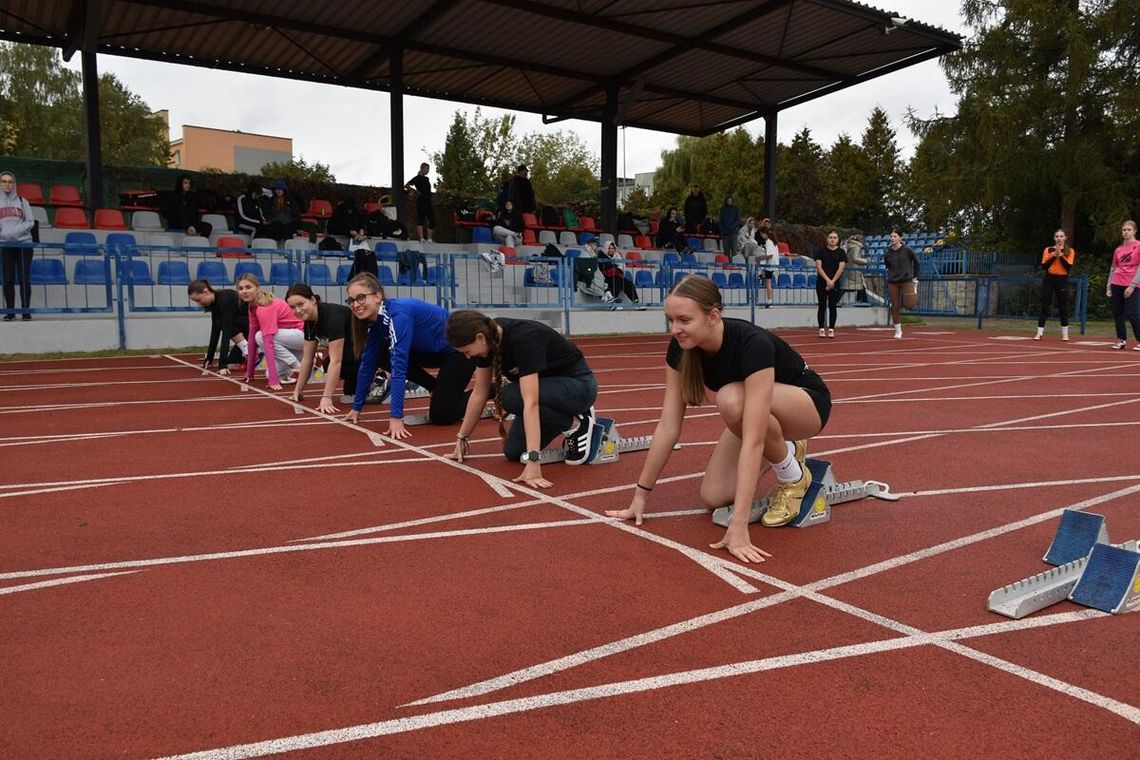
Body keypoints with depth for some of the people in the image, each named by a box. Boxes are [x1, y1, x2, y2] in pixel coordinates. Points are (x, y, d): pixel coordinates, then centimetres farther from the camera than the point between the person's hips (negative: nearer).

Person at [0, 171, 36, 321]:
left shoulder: (22, 201, 6)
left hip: (24, 243, -1)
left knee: (24, 279, -2)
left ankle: (25, 311, 3)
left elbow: (30, 221, 3)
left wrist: (16, 231, -11)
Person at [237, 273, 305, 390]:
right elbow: (252, 338, 4)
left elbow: (268, 343, -30)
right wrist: (249, 372, 4)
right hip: (291, 338, 8)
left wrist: (273, 380, -35)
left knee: (262, 337, -22)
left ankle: (298, 369, -15)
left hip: (304, 334, -8)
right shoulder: (253, 306, 3)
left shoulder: (265, 308, -24)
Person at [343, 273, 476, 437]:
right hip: (437, 350, 9)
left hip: (460, 347, -8)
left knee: (440, 416, -13)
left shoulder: (398, 315, -29)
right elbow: (368, 364, 2)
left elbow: (399, 366, -35)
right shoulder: (375, 320, -4)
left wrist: (396, 417, -37)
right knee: (382, 357, -3)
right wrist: (357, 407, 4)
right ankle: (440, 390, 11)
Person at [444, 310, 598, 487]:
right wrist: (462, 438, 4)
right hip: (547, 386, 7)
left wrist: (533, 462, -48)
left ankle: (577, 425, -10)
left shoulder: (523, 339, -34)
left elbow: (530, 402, -42)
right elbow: (480, 393, 0)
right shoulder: (489, 339, -11)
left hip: (578, 385, -7)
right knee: (513, 452, -5)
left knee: (512, 396, -31)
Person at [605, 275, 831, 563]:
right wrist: (640, 495, -13)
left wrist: (738, 527, -46)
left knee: (732, 399, -38)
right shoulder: (681, 347, -20)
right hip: (760, 415, 6)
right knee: (713, 498, -10)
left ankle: (794, 476, -10)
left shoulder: (753, 344, -39)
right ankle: (786, 449, 16)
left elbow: (752, 440, -43)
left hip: (807, 403, -6)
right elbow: (668, 426, -15)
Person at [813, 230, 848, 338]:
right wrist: (827, 280, -13)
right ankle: (821, 329, 5)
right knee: (822, 306, 1)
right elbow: (818, 267, -4)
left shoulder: (841, 252, 4)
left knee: (833, 306, 2)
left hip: (835, 284, 1)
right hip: (822, 283, -1)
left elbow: (841, 268, -3)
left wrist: (832, 281, -12)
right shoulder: (821, 251, 3)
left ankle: (831, 329, 8)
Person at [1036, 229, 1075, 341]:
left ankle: (1065, 334, 12)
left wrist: (1061, 256, -16)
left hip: (1062, 280, 0)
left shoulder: (1070, 251, 4)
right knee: (1044, 307, -2)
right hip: (1049, 279, 0)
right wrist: (1053, 256, -14)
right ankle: (1039, 333, -1)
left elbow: (1069, 266, -8)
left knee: (1063, 308, 3)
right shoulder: (1048, 250, 6)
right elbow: (1044, 266, -3)